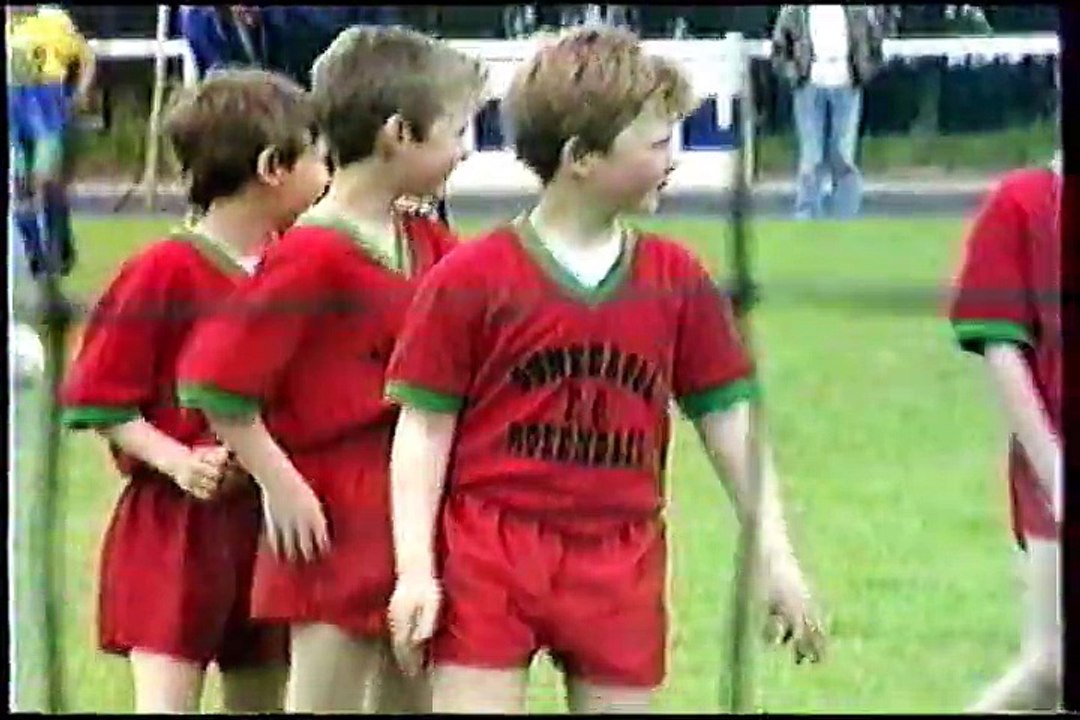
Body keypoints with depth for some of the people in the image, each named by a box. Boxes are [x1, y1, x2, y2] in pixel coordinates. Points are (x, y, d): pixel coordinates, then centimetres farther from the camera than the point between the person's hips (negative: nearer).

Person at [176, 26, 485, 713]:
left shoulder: (427, 242, 7)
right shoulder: (313, 258, -17)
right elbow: (213, 381, -18)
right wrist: (281, 484, -15)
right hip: (337, 526, -8)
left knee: (412, 698, 13)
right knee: (326, 697, -3)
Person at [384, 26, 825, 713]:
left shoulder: (678, 283, 5)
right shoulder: (472, 280, -6)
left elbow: (730, 420, 9)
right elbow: (424, 428, -3)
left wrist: (776, 554, 5)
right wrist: (415, 570, -9)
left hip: (620, 564, 4)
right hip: (488, 552, -4)